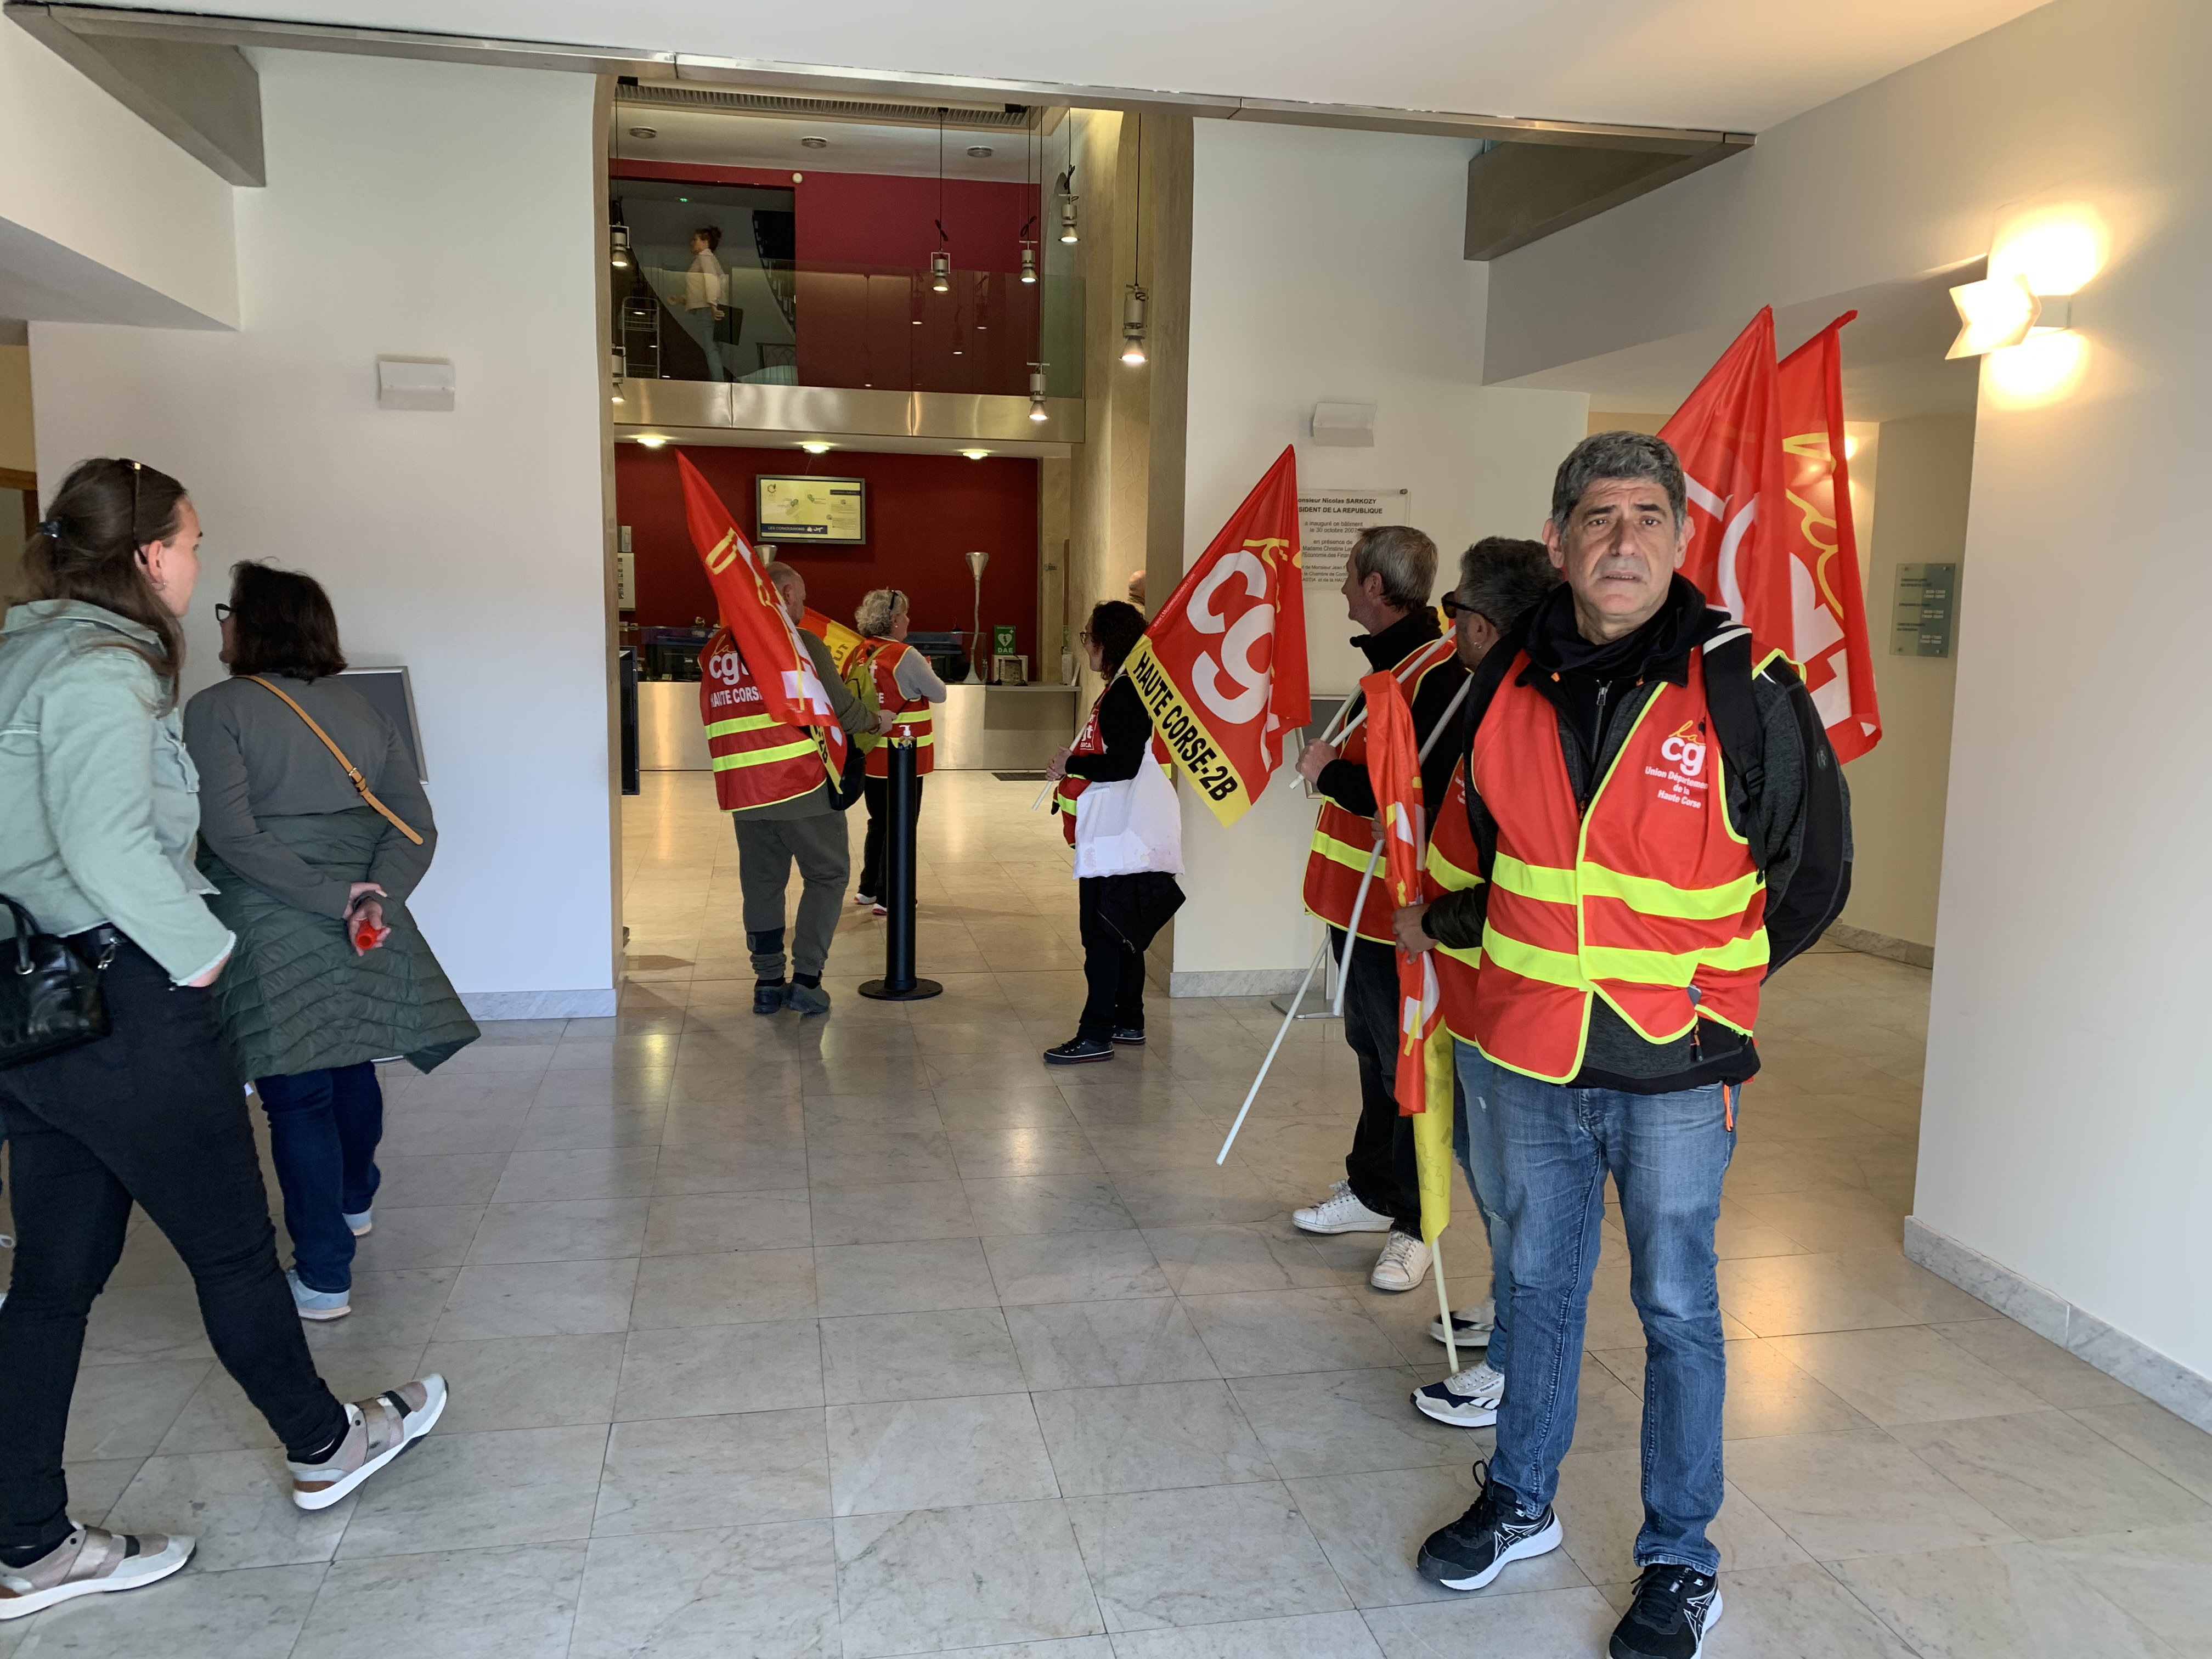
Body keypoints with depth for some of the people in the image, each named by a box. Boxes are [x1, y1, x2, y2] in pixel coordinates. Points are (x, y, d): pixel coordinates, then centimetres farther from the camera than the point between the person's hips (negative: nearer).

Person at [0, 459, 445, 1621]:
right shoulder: (101, 667, -17)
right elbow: (107, 840, -31)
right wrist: (198, 947, -17)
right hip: (121, 1007, -9)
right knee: (231, 1243, 9)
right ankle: (321, 1447, 29)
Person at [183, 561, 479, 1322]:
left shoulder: (217, 710, -8)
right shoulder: (361, 707, 8)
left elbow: (232, 835, -20)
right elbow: (415, 825, 0)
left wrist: (331, 895, -19)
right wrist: (376, 897, -12)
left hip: (273, 935, -6)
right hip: (365, 925, 6)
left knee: (297, 1099, 0)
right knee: (351, 1066, 24)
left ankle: (325, 1278, 5)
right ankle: (354, 1203, 46)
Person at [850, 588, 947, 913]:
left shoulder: (858, 655, 2)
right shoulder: (905, 656, -17)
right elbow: (939, 694, -8)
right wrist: (926, 672, 9)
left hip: (870, 755, 7)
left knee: (878, 823, 20)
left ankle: (868, 889, 27)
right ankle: (887, 897, 7)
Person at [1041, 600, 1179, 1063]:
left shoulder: (1127, 692, -16)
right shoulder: (1123, 689, 16)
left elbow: (1123, 765, -22)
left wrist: (1071, 765, -10)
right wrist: (1073, 765, 6)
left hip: (1124, 836, -11)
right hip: (1122, 833, 11)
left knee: (1103, 935, -6)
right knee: (1122, 935, 16)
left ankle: (1096, 1035, -1)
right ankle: (1128, 1023, 25)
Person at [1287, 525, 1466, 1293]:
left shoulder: (1438, 675, -22)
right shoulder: (1395, 658, 12)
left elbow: (1419, 797, -31)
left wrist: (1328, 774, -20)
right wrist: (1333, 766, 6)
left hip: (1396, 911, -11)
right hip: (1359, 901, 11)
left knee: (1403, 1066, 3)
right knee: (1371, 1049, 22)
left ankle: (1412, 1225, 18)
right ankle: (1371, 1189, 38)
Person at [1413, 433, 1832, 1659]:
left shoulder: (1741, 687, -11)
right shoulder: (1509, 684, -1)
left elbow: (1802, 868, 0)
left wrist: (1703, 988, 2)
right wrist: (1454, 929, 13)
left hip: (1674, 1068, -3)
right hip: (1530, 1056, 4)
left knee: (1677, 1310, 9)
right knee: (1541, 1285, 19)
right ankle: (1521, 1503, 39)